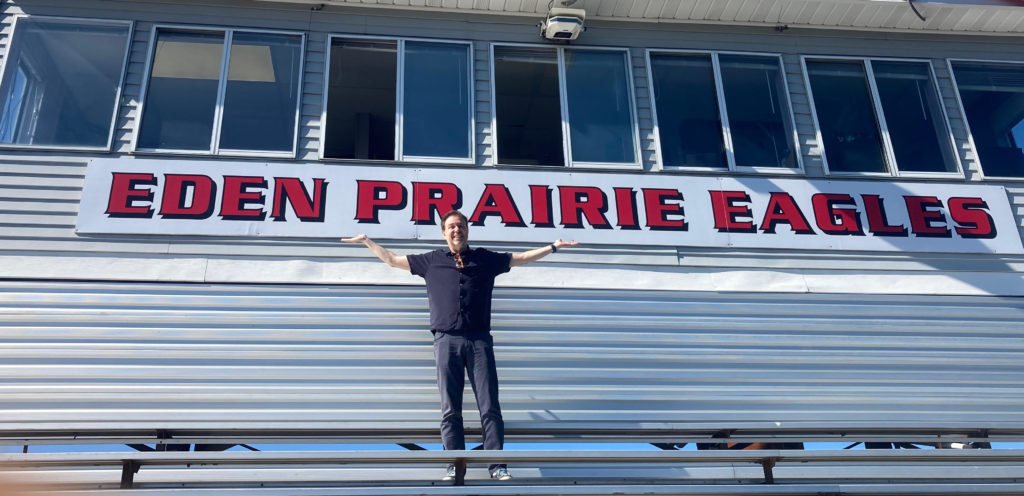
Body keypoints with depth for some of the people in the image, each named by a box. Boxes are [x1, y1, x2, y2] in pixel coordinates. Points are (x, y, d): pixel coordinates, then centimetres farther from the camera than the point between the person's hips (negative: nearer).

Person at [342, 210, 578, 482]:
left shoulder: (485, 258, 16)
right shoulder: (431, 260, 16)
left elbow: (522, 258, 21)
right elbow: (392, 259, 24)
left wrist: (553, 247, 17)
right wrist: (366, 240, 24)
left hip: (479, 340, 0)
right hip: (446, 340, 0)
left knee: (489, 407, -4)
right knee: (450, 410, 1)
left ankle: (497, 465, 0)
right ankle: (455, 465, 7)